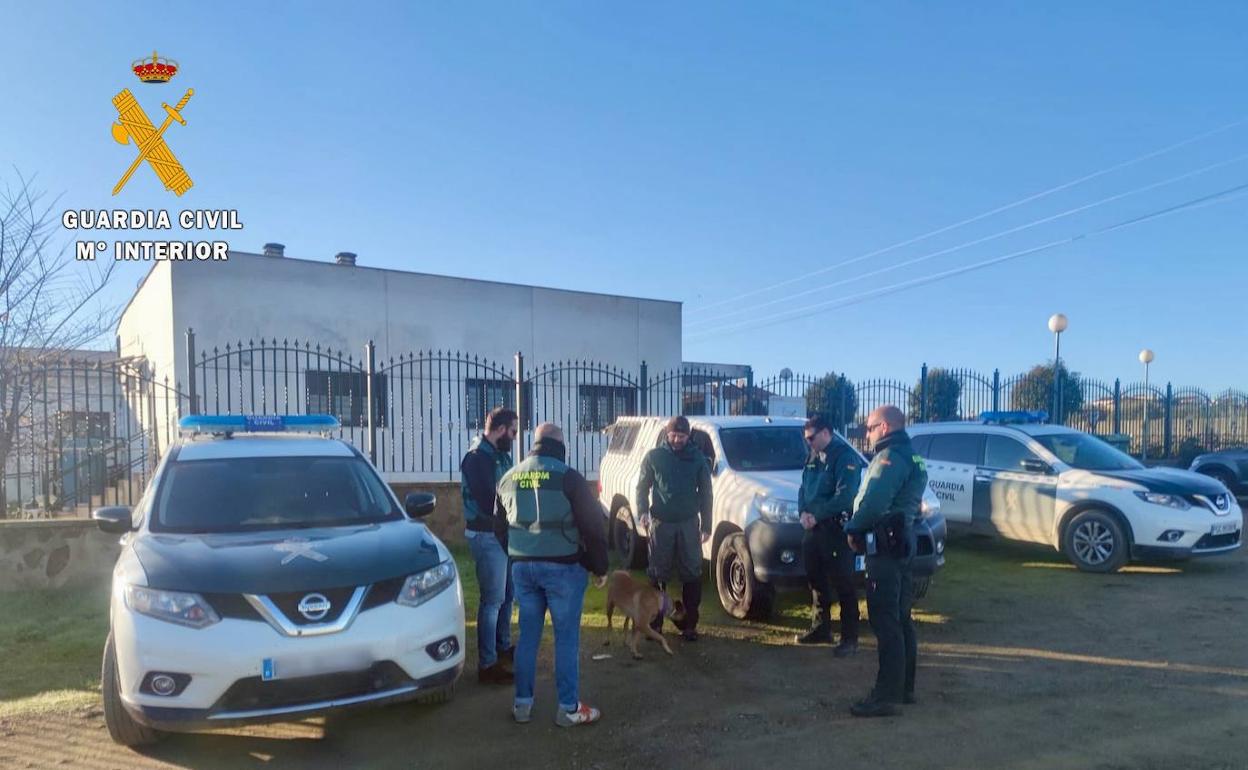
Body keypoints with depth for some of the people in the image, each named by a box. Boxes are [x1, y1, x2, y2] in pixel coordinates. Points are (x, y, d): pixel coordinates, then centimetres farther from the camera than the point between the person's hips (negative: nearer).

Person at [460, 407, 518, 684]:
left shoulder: (501, 455, 12)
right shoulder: (477, 458, -17)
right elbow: (487, 502, -23)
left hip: (503, 532, 9)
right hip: (487, 536, -9)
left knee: (507, 594, 20)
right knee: (493, 600, -5)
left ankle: (503, 647, 35)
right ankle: (488, 665, 1)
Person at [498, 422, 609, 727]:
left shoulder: (509, 478, 8)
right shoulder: (568, 477, -9)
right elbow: (593, 526, -9)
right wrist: (600, 566, 1)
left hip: (522, 566, 5)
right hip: (562, 567, -5)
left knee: (528, 635, 14)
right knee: (566, 637, 4)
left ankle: (522, 703, 21)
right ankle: (569, 708, 9)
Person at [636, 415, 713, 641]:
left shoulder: (697, 457, 4)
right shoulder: (654, 456, 3)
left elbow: (705, 493, 6)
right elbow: (642, 487, 6)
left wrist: (706, 525, 2)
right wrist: (643, 512, -11)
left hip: (688, 523, 1)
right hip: (660, 522, 0)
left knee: (691, 574, 2)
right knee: (658, 574, 4)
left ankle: (689, 624, 10)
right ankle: (655, 622, 14)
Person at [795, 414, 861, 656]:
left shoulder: (845, 457, -12)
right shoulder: (813, 457, 14)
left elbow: (845, 496, -20)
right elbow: (803, 488, 15)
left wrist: (817, 515, -18)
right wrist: (803, 512, -3)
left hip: (836, 529, -8)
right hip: (814, 528, 8)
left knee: (843, 584, -2)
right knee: (816, 580, 15)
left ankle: (849, 638, 5)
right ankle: (820, 628, 28)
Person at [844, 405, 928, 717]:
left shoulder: (890, 457, -14)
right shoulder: (910, 457, 18)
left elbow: (873, 503, -25)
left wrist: (853, 528, -8)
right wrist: (860, 527, 7)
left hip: (885, 546, -10)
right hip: (900, 543, 10)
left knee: (885, 622, -8)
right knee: (900, 619, 16)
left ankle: (886, 696, -5)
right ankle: (904, 687, 25)